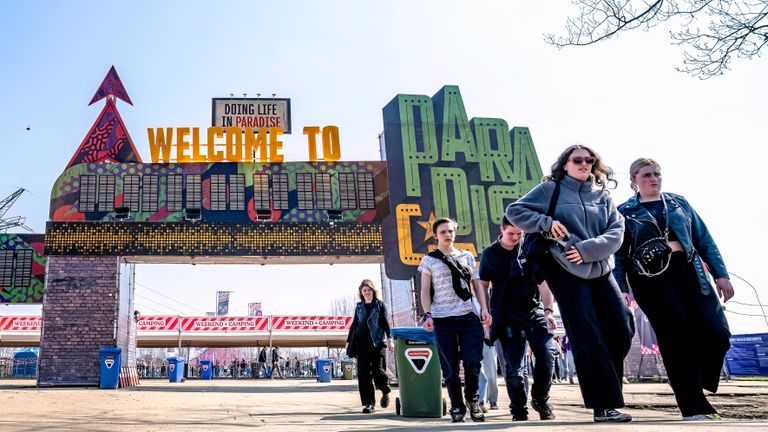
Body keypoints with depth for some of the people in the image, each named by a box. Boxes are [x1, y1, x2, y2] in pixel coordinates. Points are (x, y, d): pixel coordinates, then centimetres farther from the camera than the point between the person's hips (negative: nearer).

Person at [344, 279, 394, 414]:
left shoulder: (380, 305, 7)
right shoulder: (359, 306, 16)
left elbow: (385, 323, 2)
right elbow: (354, 324, 19)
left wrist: (389, 339, -10)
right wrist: (349, 341, 17)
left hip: (377, 343, -3)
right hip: (362, 343, 3)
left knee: (378, 371, -6)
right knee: (364, 374, -2)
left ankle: (385, 392, 24)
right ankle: (369, 403, 4)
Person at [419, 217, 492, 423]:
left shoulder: (467, 256, 15)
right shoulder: (429, 260, 7)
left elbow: (477, 285, 15)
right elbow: (425, 291, 4)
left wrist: (484, 309, 2)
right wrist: (427, 315, -8)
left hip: (469, 316, 2)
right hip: (443, 319, -1)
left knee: (473, 362, -6)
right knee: (450, 367, 0)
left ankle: (472, 400, 18)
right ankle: (457, 406, 15)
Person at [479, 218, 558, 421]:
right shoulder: (490, 253, 4)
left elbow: (543, 282, 6)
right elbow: (483, 285, 8)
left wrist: (548, 310, -4)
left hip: (534, 313, 1)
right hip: (507, 318, -1)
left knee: (547, 353, -17)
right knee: (514, 367, -1)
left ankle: (540, 399, 6)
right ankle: (518, 410, 17)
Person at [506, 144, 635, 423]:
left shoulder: (602, 195, 13)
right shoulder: (550, 189, 4)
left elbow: (616, 231, 1)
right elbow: (514, 211, 2)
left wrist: (587, 249, -15)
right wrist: (546, 222, -13)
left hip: (600, 270, 5)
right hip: (566, 271, -4)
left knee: (622, 328, -2)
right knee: (588, 337, -7)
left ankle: (606, 384, 23)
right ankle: (605, 405, -2)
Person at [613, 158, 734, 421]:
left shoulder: (680, 203, 17)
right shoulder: (624, 212, 8)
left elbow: (704, 240, 15)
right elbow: (619, 254, 4)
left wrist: (721, 274, 5)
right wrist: (621, 289, -7)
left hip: (688, 270, 3)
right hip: (651, 277, -3)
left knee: (716, 333, -9)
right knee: (676, 338, -7)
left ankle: (697, 384, 19)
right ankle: (694, 408, 1)